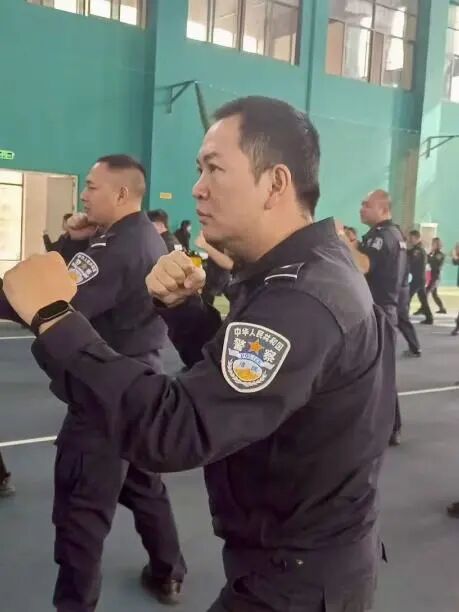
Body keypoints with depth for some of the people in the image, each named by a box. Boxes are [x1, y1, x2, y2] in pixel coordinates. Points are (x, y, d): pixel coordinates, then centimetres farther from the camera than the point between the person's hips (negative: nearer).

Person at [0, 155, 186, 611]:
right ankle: (167, 575, 36)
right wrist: (71, 243, 6)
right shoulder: (152, 241, 10)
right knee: (145, 486, 22)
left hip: (106, 396, -10)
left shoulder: (115, 248, -21)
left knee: (82, 506, 1)